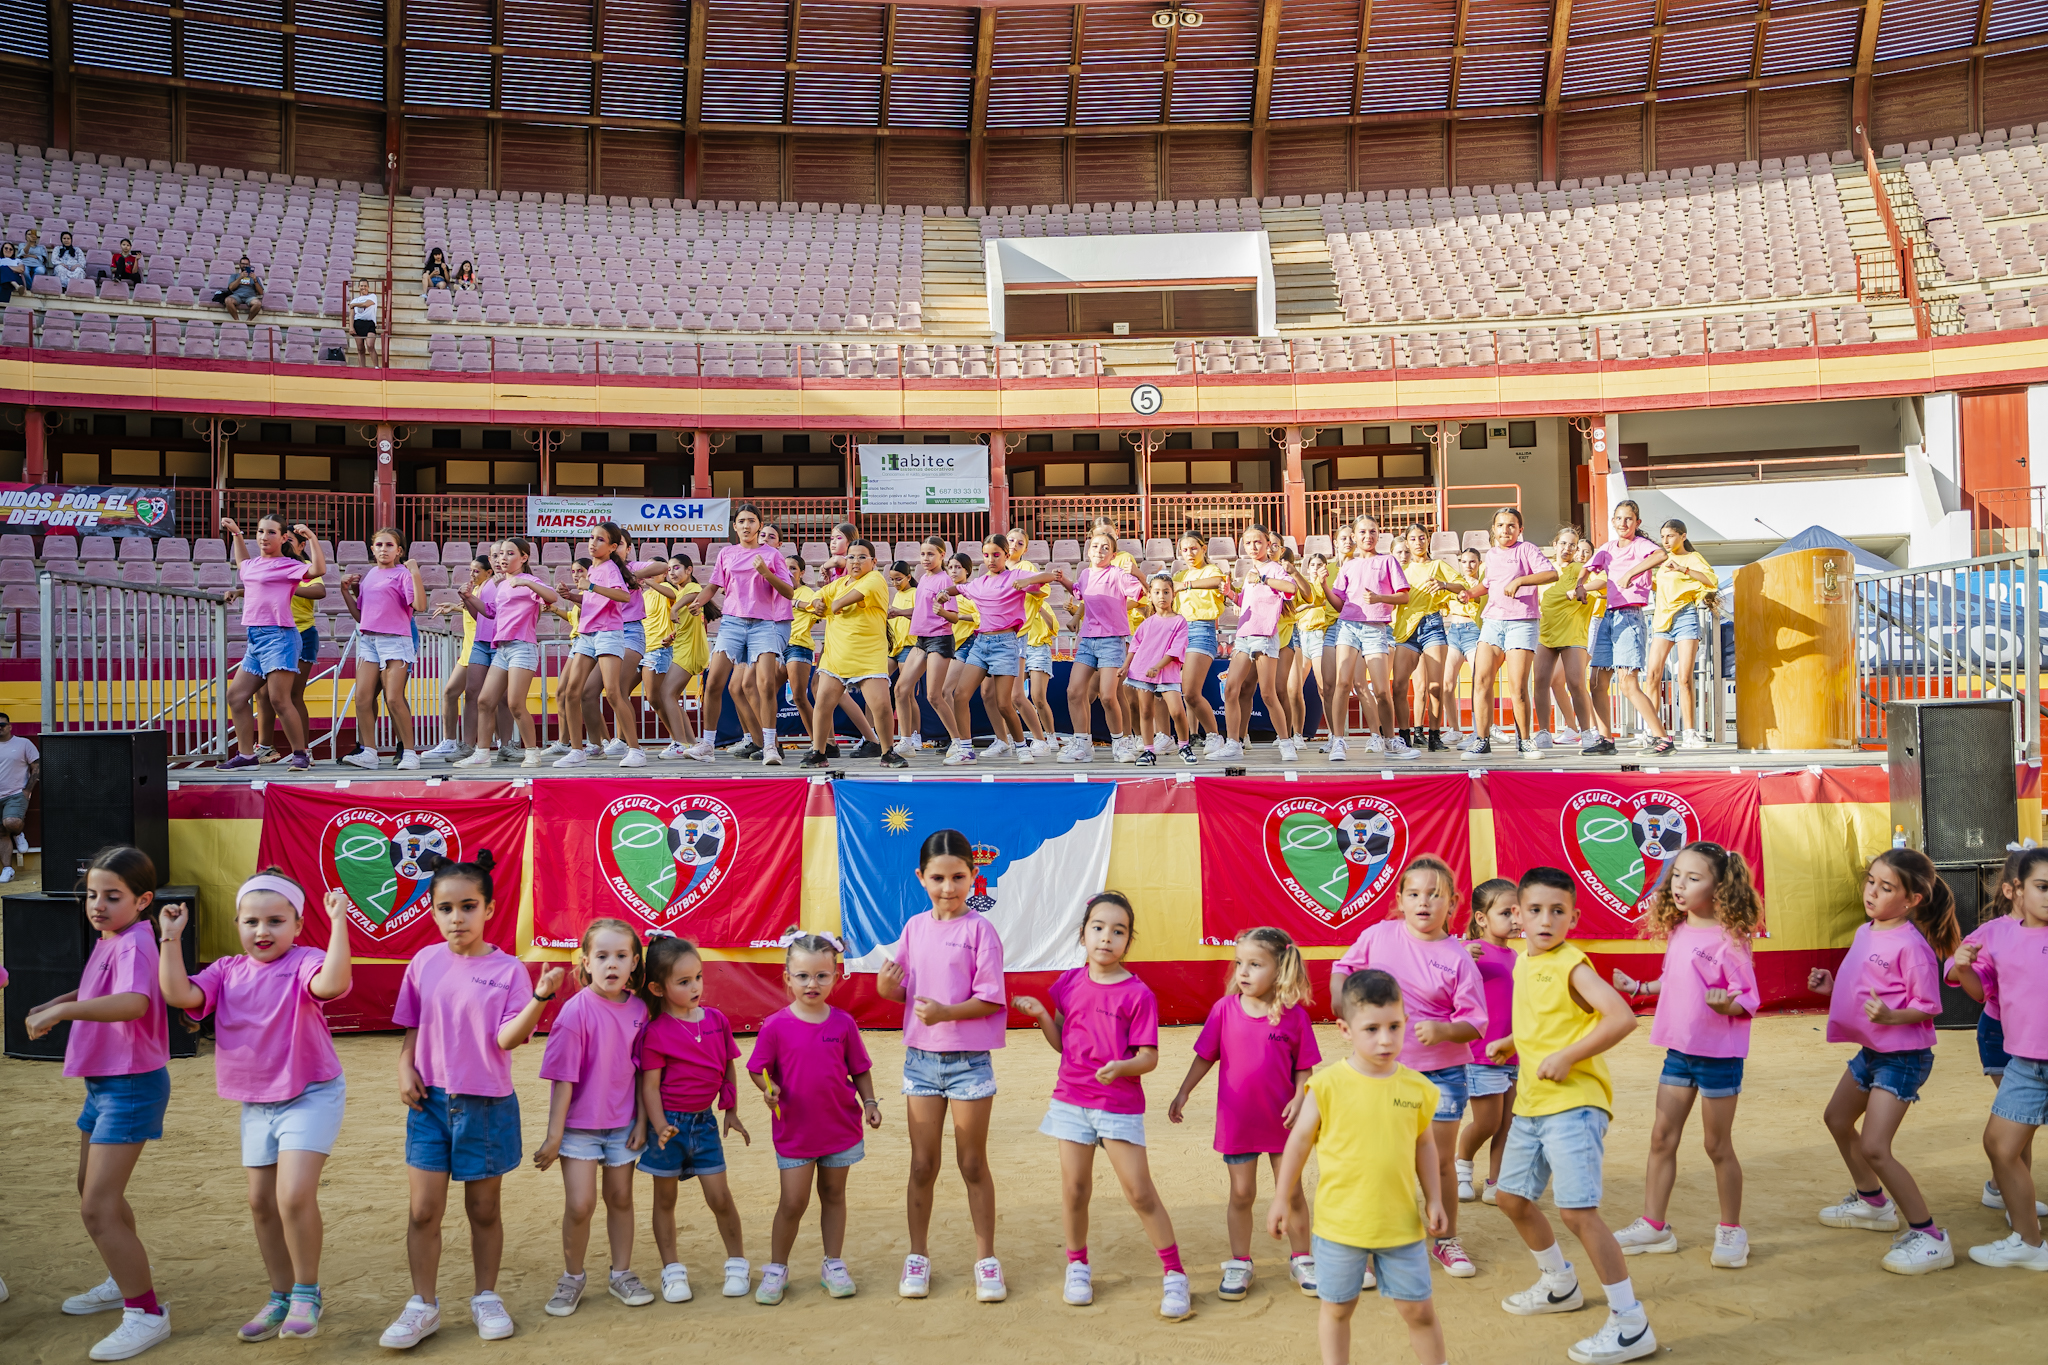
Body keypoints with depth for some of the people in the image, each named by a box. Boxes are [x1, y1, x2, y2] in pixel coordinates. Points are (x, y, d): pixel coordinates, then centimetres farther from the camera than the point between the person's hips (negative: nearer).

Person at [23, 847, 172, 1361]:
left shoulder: (133, 944, -22)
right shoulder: (108, 940, 8)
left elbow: (134, 1001, -43)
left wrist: (61, 1011, -43)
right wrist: (52, 1005, 15)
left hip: (131, 1086, -11)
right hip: (103, 1083, 11)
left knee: (97, 1208, -11)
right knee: (93, 1188, 27)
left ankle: (146, 1313, -1)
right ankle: (125, 1281, 46)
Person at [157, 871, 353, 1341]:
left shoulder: (303, 963, -16)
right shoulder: (227, 972, 3)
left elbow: (331, 982, -39)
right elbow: (180, 994, -12)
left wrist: (338, 923, -42)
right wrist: (171, 938, -13)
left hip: (310, 1095, -7)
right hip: (256, 1103, 7)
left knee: (294, 1195, -17)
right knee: (261, 1201, 15)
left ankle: (306, 1293, 4)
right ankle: (281, 1297, 31)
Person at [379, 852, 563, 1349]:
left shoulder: (508, 969, -9)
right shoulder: (425, 962, 1)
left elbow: (509, 1037, -18)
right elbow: (412, 1027, 11)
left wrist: (540, 996, -31)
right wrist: (405, 1068, -5)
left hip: (486, 1105, -2)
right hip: (429, 1101, 2)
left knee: (484, 1209, 11)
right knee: (423, 1209, 3)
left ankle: (486, 1298, 28)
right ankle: (423, 1306, 18)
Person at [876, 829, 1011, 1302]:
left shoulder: (979, 929, -10)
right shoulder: (915, 927, 5)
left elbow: (991, 999, -13)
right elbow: (901, 990, 10)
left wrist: (946, 1012, -27)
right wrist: (886, 985, -12)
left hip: (970, 1059, -4)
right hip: (921, 1057, 4)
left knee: (972, 1163, 8)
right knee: (922, 1165, 12)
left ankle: (986, 1259, 20)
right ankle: (918, 1256, 26)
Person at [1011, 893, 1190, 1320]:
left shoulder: (1138, 995, -10)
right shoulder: (1070, 983, 3)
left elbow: (1149, 1058, -10)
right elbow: (1062, 1043, 11)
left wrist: (1121, 1067, -30)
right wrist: (1041, 1015, -6)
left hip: (1120, 1104, -4)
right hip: (1072, 1099, 4)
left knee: (1140, 1192, -2)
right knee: (1074, 1189, 9)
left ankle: (1175, 1275, 12)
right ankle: (1077, 1265, 30)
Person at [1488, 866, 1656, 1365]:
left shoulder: (1571, 966, -15)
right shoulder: (1523, 963, 10)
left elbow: (1622, 1017, -26)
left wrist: (1566, 1057, -24)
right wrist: (1512, 1043, 13)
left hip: (1574, 1102, -9)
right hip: (1531, 1101, 9)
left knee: (1577, 1209, -16)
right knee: (1512, 1197, 19)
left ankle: (1631, 1324, -6)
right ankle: (1560, 1285, 41)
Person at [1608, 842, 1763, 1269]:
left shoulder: (1728, 938, -16)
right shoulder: (1677, 933, 5)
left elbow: (1748, 998, -14)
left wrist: (1726, 1003, -33)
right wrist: (1639, 987, 22)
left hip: (1719, 1054, -7)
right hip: (1679, 1050, 7)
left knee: (1718, 1146, 7)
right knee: (1662, 1138, 10)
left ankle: (1731, 1231, 24)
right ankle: (1653, 1226, 21)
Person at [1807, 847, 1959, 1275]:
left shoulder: (1910, 944, -22)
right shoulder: (1865, 932, 5)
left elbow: (1928, 1005, -19)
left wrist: (1890, 1015, -35)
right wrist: (1831, 986, 2)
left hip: (1902, 1056, -10)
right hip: (1870, 1051, 10)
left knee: (1874, 1148, -15)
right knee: (1837, 1118, 26)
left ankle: (1929, 1238, -2)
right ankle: (1873, 1202, 46)